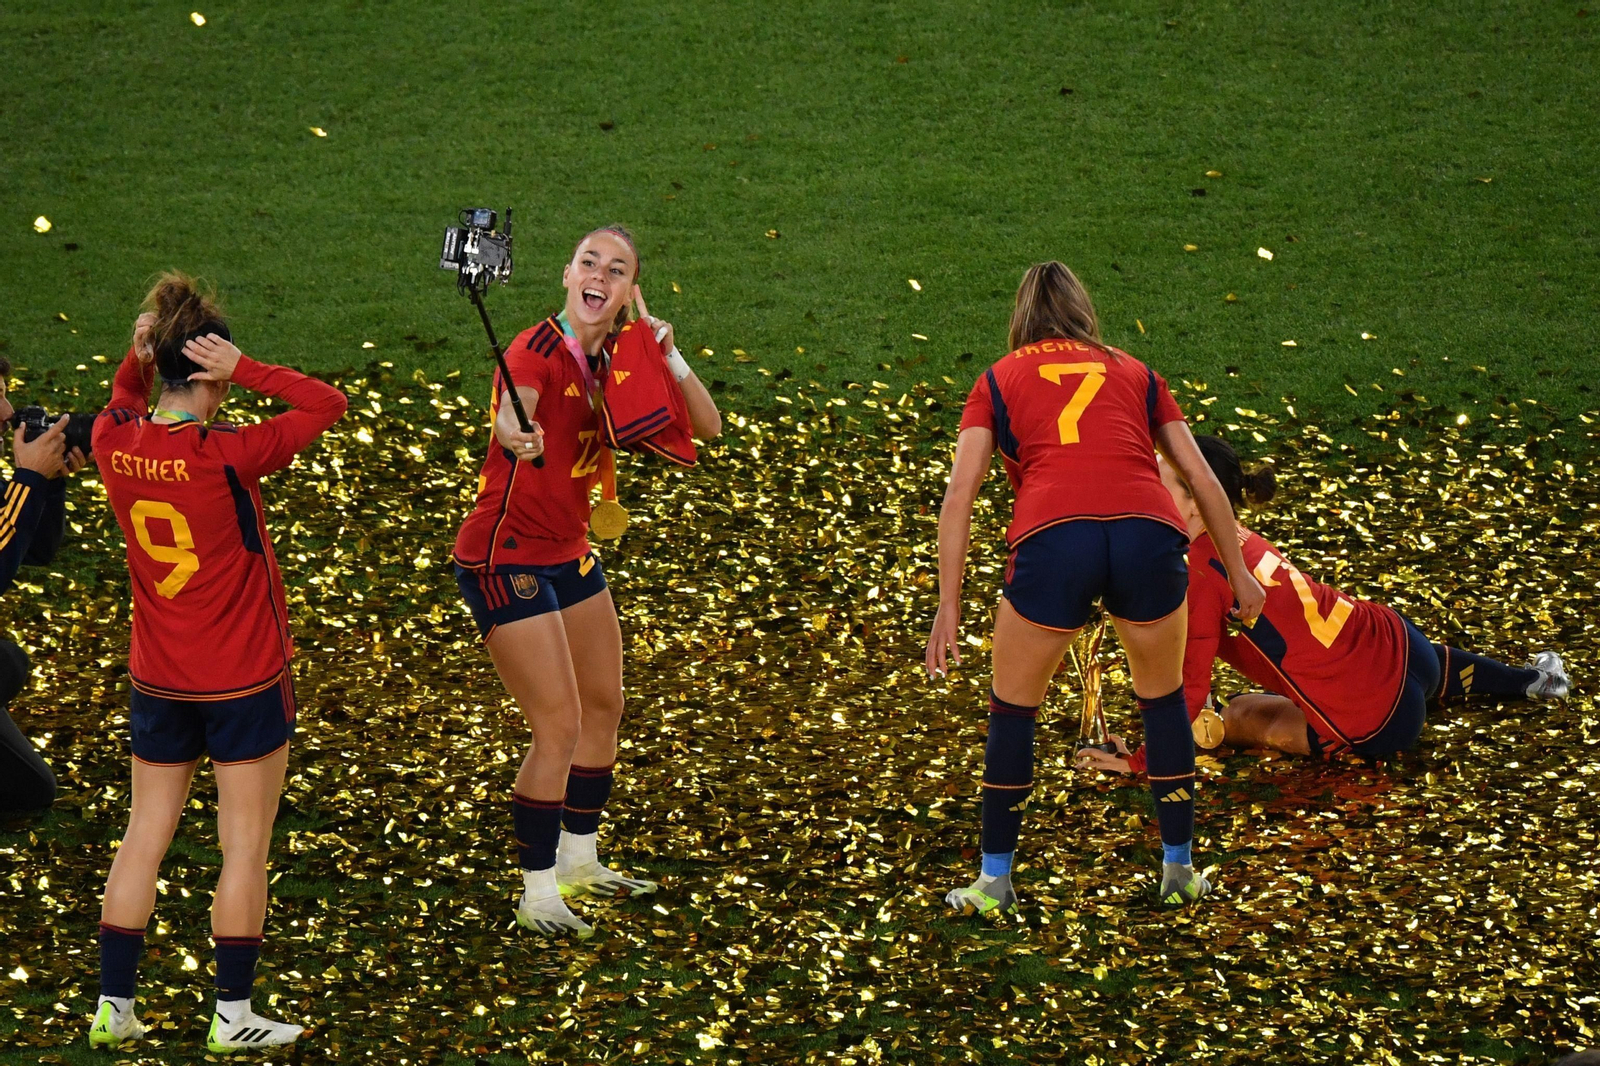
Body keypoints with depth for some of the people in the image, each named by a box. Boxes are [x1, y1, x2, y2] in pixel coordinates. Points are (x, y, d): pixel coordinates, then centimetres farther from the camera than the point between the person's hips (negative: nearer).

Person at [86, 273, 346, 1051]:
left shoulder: (113, 443, -8)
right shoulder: (227, 456, -22)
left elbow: (125, 406, 18)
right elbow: (327, 404, -13)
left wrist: (135, 358, -1)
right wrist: (242, 370, -19)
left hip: (156, 680, 5)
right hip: (244, 682, -5)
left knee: (145, 836, 14)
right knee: (246, 847, 6)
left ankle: (111, 1004, 17)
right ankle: (232, 1016, 11)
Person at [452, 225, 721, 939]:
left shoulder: (613, 359, 1)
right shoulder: (536, 353, -22)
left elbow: (707, 426, 1)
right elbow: (512, 413, -44)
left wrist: (667, 354, -15)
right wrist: (515, 434, -68)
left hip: (568, 552, 9)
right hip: (505, 557, -9)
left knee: (605, 707, 19)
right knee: (559, 727, -11)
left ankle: (580, 861, 36)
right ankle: (537, 894, 2)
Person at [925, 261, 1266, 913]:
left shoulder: (999, 380, 23)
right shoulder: (1134, 373, 28)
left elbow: (959, 496, 12)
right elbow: (1202, 478, 24)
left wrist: (949, 606, 11)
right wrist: (1238, 571, 31)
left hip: (1051, 540, -2)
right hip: (1149, 535, 2)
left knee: (1013, 708, 18)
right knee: (1163, 698, 24)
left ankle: (995, 882, 23)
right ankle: (1179, 871, 30)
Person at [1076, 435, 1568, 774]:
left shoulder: (1201, 570, -22)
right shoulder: (1238, 540, 2)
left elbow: (1190, 686, -21)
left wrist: (1140, 761, -15)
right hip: (1395, 638, 8)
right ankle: (1534, 679, 62)